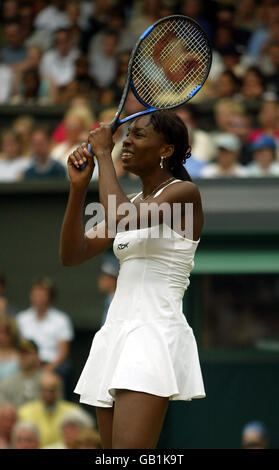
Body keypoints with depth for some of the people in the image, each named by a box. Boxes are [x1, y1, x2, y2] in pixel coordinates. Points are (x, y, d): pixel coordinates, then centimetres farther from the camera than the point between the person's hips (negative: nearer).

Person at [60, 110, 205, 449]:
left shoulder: (184, 193, -4)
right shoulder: (134, 203, 20)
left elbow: (122, 217, -22)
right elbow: (72, 255, 14)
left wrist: (103, 153, -9)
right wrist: (79, 187, 3)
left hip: (155, 335, -8)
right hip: (114, 336, 8)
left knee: (128, 447, -22)